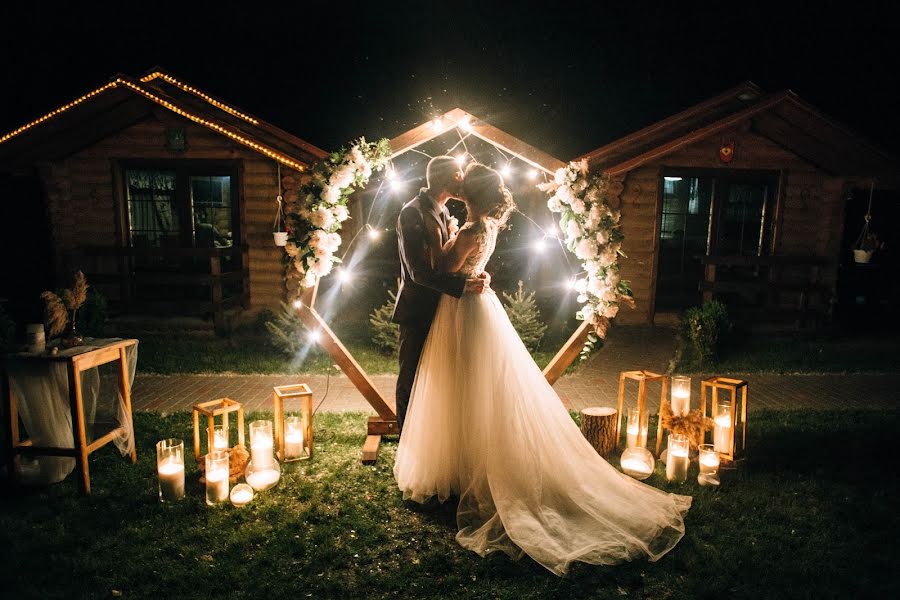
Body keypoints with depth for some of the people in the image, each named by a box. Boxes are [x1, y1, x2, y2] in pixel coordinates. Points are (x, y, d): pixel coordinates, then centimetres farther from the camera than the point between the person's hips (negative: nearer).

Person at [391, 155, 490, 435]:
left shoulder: (442, 212, 10)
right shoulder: (412, 213, -19)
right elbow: (419, 272, -26)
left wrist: (476, 276, -8)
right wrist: (464, 285, -30)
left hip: (437, 308, 9)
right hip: (417, 310, -8)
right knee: (411, 378, 6)